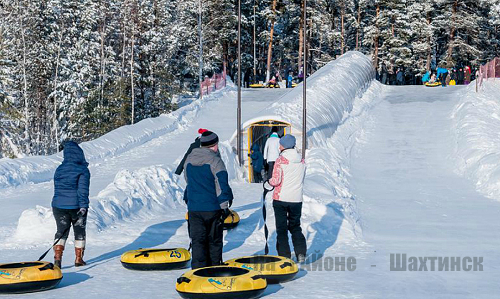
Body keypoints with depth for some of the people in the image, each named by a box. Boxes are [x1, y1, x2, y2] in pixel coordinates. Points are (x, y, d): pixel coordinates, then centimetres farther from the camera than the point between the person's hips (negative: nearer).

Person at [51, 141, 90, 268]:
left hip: (58, 205, 3)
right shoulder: (82, 170, -9)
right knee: (79, 231, 13)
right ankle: (78, 259, 18)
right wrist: (83, 206, -18)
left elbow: (56, 188, 14)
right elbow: (83, 189, -17)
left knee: (61, 232, 11)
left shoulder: (59, 169, 7)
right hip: (76, 206, -3)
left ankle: (57, 258, -4)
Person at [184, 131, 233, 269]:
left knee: (197, 240, 5)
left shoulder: (189, 160, 7)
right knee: (214, 241, 11)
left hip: (193, 207, 4)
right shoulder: (215, 160, -11)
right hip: (212, 207, -3)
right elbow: (222, 184, -14)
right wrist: (225, 206, -10)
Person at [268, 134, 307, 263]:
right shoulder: (301, 161, 3)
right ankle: (301, 253, 7)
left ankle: (284, 256, 7)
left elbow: (276, 181, -17)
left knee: (281, 228, 7)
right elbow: (301, 179, 12)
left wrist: (269, 181, 4)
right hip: (296, 199, 4)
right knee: (295, 227, 19)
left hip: (280, 199, -4)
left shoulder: (280, 160, -13)